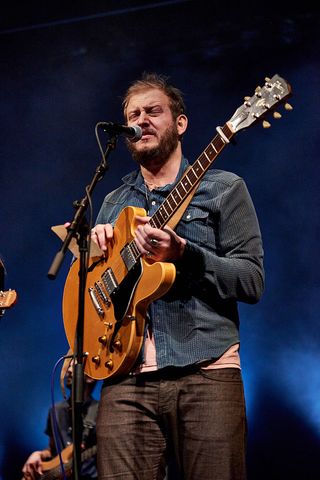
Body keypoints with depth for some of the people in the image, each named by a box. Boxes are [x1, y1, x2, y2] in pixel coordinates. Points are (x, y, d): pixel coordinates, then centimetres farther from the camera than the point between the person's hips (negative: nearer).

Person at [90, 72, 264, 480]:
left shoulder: (222, 187, 8)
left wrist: (184, 254, -16)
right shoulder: (113, 203, 22)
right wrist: (95, 245, 4)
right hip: (126, 375, 3)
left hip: (206, 372, -3)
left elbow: (252, 281, -1)